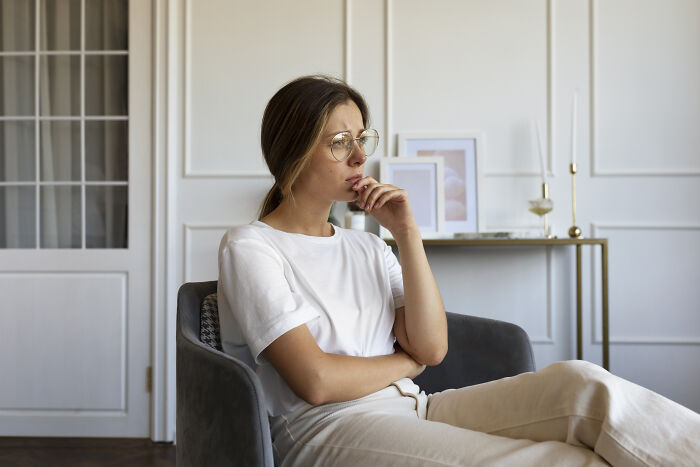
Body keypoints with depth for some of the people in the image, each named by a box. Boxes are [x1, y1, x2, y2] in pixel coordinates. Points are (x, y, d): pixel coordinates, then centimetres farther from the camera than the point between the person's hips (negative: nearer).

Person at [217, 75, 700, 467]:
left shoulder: (366, 246, 18)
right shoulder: (249, 247, -2)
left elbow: (431, 347, 5)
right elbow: (316, 380, -13)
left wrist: (408, 234, -1)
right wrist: (407, 362, 3)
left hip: (411, 410, 7)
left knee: (579, 382, -19)